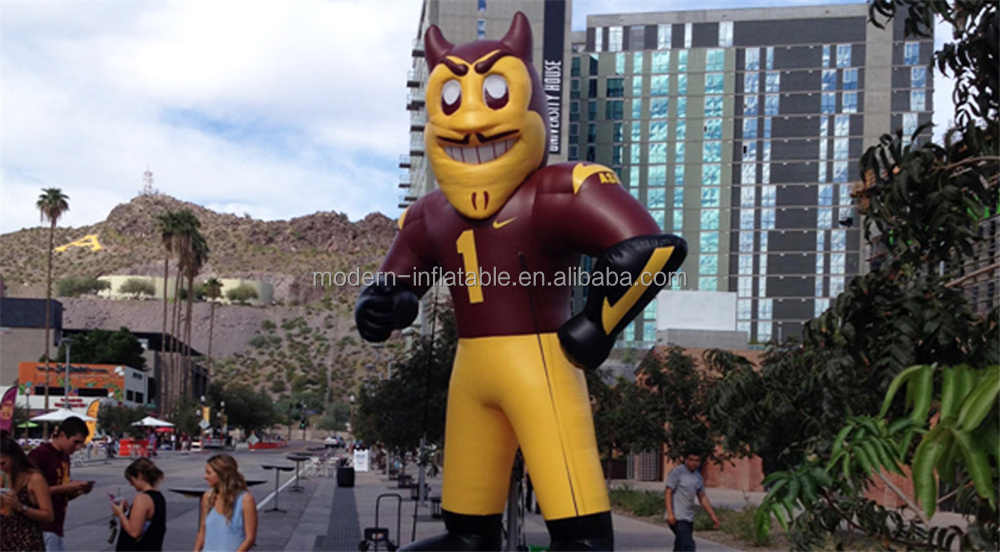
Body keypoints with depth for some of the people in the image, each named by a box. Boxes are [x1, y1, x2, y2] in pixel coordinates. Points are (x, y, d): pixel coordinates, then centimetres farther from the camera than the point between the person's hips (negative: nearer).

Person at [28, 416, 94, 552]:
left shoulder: (65, 456, 16)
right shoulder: (40, 454, -11)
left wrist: (79, 491, 3)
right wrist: (64, 488, -17)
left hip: (56, 528, 9)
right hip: (43, 528, -9)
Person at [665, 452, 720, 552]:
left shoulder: (698, 477, 14)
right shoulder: (677, 472, -8)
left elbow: (702, 497, 19)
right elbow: (668, 492, -12)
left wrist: (712, 515, 12)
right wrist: (670, 513, -22)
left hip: (689, 518, 8)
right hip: (677, 518, -8)